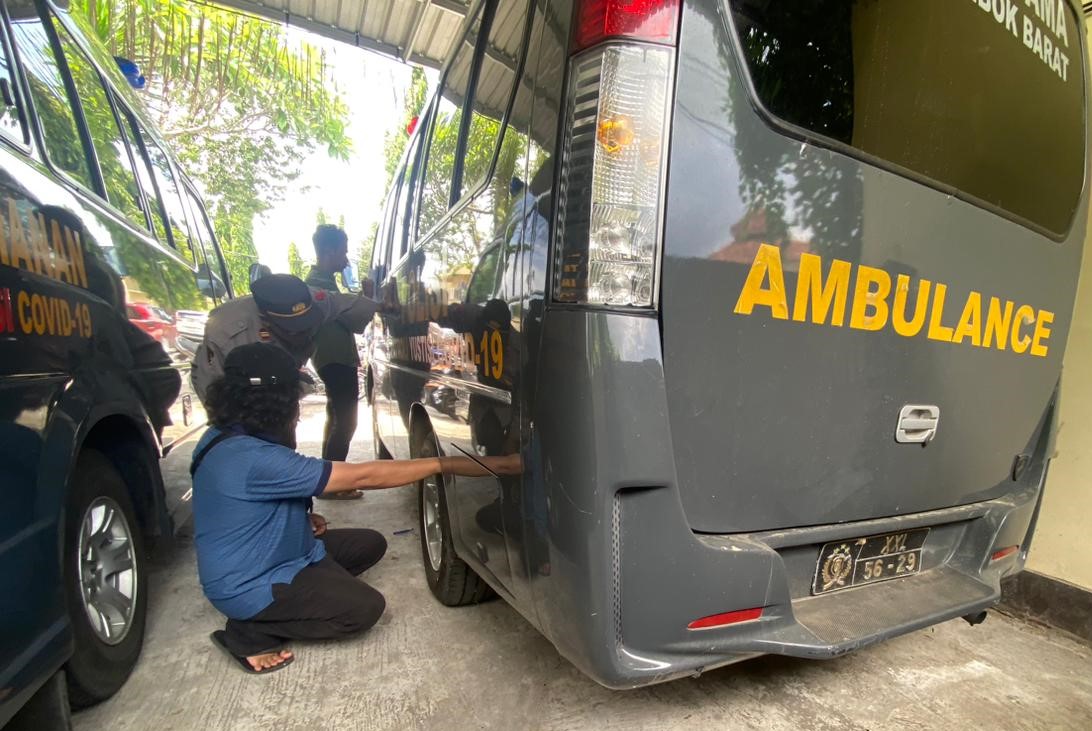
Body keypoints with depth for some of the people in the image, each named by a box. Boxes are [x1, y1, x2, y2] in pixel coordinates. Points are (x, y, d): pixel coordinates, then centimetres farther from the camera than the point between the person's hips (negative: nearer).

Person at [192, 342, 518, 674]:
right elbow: (363, 477, -35)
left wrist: (301, 518, -1)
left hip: (249, 561, 9)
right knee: (365, 607, -14)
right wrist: (452, 463, -31)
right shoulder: (253, 458, -33)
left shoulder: (224, 436, -2)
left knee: (370, 544, 8)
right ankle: (249, 633, -2)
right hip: (246, 587, -9)